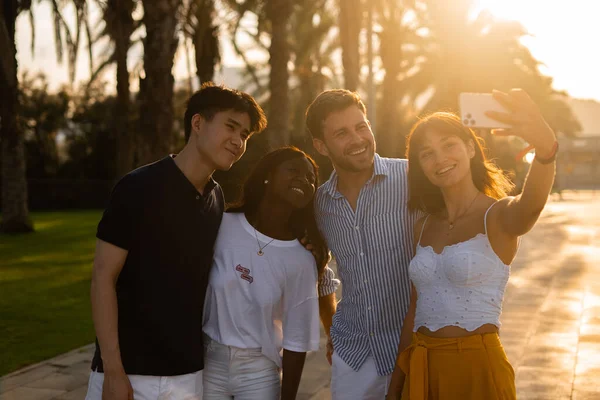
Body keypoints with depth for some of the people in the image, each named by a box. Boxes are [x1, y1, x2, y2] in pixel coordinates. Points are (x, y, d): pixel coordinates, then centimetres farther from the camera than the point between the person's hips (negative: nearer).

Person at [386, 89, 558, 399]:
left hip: (476, 369, -5)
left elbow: (532, 204, -33)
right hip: (420, 371, 5)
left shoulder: (500, 216, -9)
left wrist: (546, 147, -54)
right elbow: (414, 310, 12)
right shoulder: (423, 228, 7)